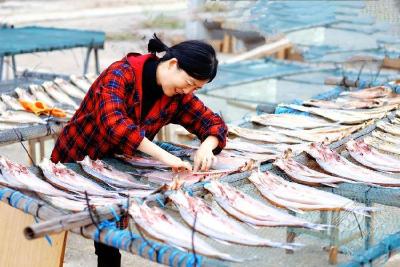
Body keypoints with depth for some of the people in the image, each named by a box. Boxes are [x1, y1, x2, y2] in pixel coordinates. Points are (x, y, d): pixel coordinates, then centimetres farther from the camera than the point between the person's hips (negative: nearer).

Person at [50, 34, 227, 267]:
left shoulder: (178, 96, -6)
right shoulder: (122, 73, -24)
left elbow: (214, 122, -2)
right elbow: (113, 120, -39)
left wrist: (207, 145, -26)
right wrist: (164, 156, -46)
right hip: (75, 160, -4)